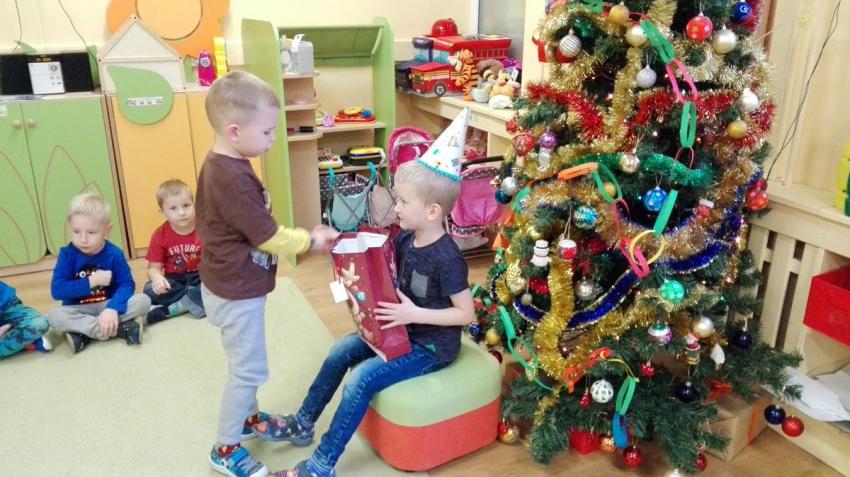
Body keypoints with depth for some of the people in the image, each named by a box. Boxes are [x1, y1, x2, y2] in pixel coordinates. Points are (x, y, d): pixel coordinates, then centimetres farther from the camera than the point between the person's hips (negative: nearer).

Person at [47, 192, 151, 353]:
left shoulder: (114, 254, -11)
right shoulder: (67, 254, -11)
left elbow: (127, 284, -17)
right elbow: (57, 290, -18)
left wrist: (113, 308, -34)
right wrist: (92, 281, -22)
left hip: (107, 306, 0)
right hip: (79, 311, 0)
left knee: (143, 301, -23)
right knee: (54, 316, -31)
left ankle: (84, 332, -24)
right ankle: (121, 328, -30)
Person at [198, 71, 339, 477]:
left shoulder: (219, 164, 3)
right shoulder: (233, 177, -30)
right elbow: (268, 237, -23)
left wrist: (302, 236, 8)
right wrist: (310, 241, -8)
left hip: (230, 282, 10)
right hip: (238, 290, -10)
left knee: (247, 365, 25)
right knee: (247, 369, 6)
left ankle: (248, 418, 45)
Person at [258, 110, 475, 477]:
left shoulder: (447, 259, -27)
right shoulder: (404, 239, -3)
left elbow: (466, 313, -23)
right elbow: (395, 283, 11)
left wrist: (415, 314, -28)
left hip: (432, 345, -8)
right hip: (402, 329, 8)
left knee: (362, 378, -19)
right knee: (341, 351, 3)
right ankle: (302, 424, 22)